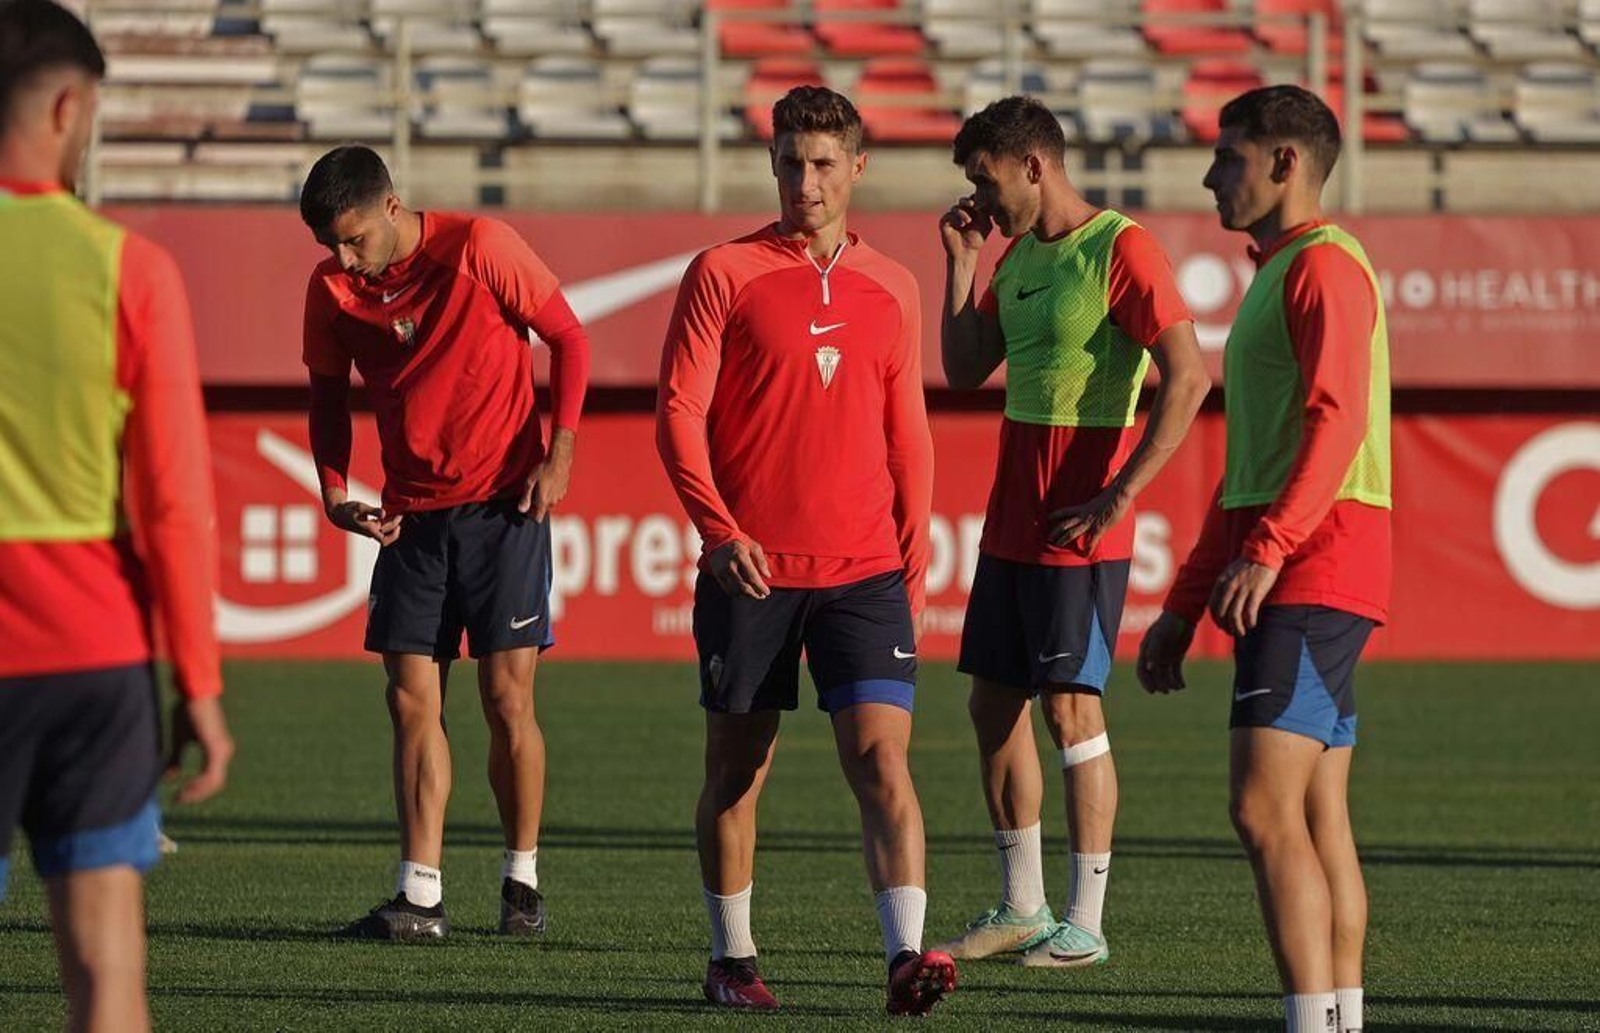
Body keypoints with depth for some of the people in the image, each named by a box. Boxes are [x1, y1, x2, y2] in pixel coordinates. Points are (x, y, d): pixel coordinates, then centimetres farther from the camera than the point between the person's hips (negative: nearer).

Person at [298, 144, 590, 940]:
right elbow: (328, 394, 14)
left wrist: (560, 453, -10)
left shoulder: (478, 249, -12)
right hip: (410, 514, 4)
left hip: (503, 503, -4)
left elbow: (568, 337, -3)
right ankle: (420, 895, -2)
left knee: (507, 699, -4)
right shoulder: (332, 288, -1)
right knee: (412, 700, -2)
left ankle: (522, 880, 11)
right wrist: (334, 492, -1)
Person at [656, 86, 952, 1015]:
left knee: (882, 757, -12)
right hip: (751, 569, -2)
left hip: (865, 571, 2)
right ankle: (733, 959, 18)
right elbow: (680, 413, -4)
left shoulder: (892, 289, 11)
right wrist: (720, 531, -15)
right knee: (738, 768, 6)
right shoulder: (724, 274, 0)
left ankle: (907, 956, -19)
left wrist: (914, 556, 11)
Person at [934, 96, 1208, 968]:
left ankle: (1084, 925, -2)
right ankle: (1021, 906, 20)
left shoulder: (1120, 250, -13)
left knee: (1069, 707, -7)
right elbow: (963, 371, 17)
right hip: (1010, 520, 8)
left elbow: (1188, 380, -18)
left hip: (1079, 526, -8)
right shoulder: (1017, 256, 13)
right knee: (993, 702, 10)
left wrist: (1120, 494, -21)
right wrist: (961, 262, 8)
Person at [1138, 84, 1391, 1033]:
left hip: (1316, 569, -10)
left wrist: (1267, 551, -31)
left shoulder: (1325, 265, -8)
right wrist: (1185, 606, 27)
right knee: (1319, 820, 8)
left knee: (1266, 809, -17)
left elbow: (1336, 420, -22)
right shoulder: (1275, 275, 24)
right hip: (1287, 582, 10)